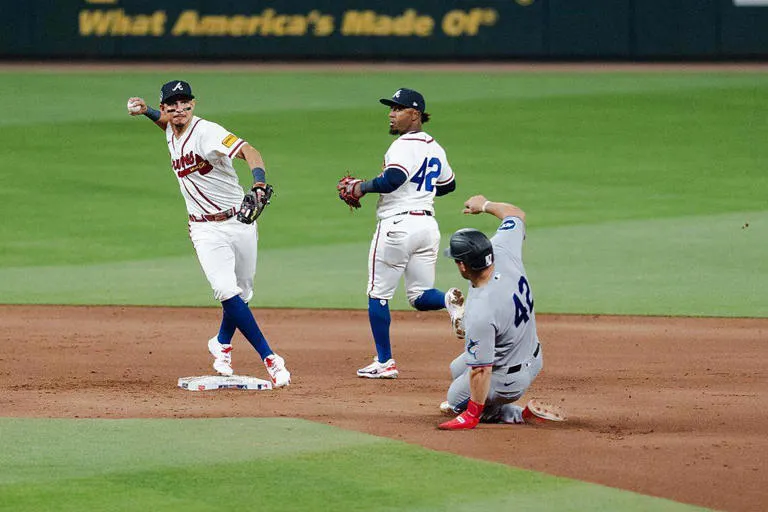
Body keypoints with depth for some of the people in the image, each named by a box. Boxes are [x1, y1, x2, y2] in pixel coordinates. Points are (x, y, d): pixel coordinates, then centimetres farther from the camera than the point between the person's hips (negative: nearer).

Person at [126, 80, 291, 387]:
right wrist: (145, 111, 8)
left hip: (239, 222, -3)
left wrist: (259, 184, -52)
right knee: (227, 291, -17)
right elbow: (169, 122, 30)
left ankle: (222, 344, 40)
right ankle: (269, 358, -14)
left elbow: (248, 152, -32)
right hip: (207, 231, 3)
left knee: (242, 293, 11)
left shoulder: (206, 132, -17)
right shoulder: (171, 134, 4)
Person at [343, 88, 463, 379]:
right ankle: (449, 300, -22)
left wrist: (363, 187, -13)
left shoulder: (406, 144, -12)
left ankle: (384, 363, 6)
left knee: (379, 294, 4)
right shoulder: (435, 148, 14)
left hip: (398, 224, -8)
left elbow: (392, 179, -27)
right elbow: (448, 185, 26)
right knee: (420, 297, 11)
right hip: (428, 223, 8)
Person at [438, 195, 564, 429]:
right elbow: (516, 214, 0)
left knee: (457, 401, 18)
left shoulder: (480, 313, -40)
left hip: (507, 378, -9)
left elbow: (481, 370, -32)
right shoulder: (504, 253, -22)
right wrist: (485, 205, 18)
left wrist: (472, 414, -20)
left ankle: (524, 414, 7)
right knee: (457, 368, 30)